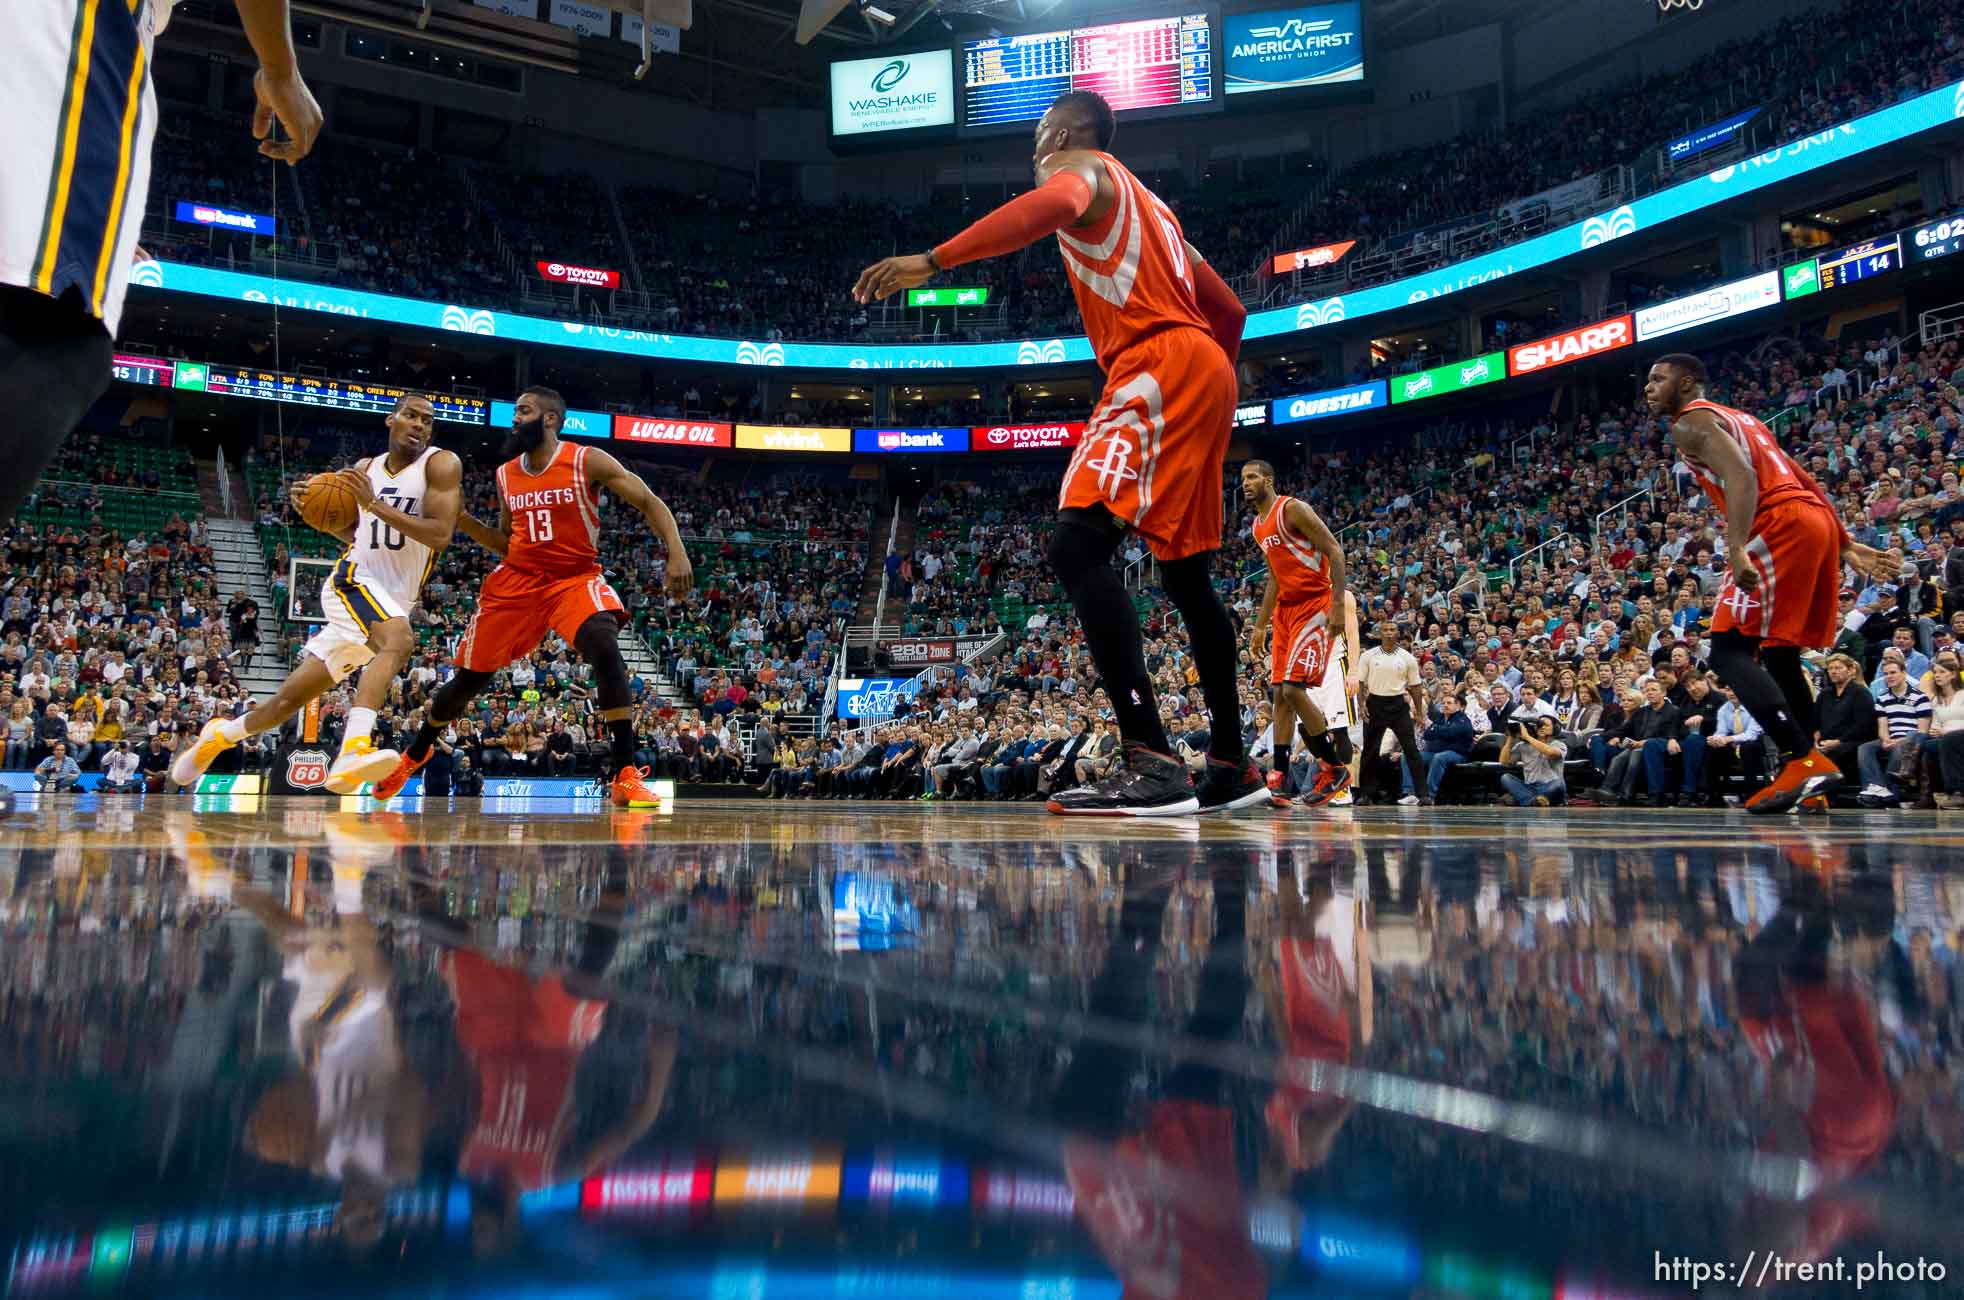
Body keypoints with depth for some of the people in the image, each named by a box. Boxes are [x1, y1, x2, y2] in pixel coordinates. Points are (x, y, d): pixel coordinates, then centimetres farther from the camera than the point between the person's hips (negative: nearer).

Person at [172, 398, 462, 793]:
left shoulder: (441, 464, -4)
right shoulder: (366, 466, 7)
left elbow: (440, 535, -17)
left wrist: (375, 504, -23)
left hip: (393, 600, 1)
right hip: (355, 579, -1)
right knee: (399, 639, -35)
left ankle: (220, 734, 34)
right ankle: (353, 750, -48)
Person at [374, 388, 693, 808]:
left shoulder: (587, 461, -8)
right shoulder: (505, 475, 7)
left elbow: (650, 503, -9)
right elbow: (505, 544, 16)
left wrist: (676, 553, -23)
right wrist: (460, 519, 0)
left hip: (576, 577, -4)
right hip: (517, 580, 4)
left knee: (606, 651, -32)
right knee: (469, 676, 10)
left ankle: (625, 773, -28)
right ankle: (416, 753, 37)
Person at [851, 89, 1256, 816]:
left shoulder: (1080, 168, 6)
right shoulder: (1146, 205, 32)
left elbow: (1052, 206, -22)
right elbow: (1229, 310, 31)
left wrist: (932, 261, -30)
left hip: (1158, 364, -10)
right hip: (1204, 368, 10)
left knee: (1078, 544, -20)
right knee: (1186, 573, 14)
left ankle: (1153, 764, -31)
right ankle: (1231, 766, 20)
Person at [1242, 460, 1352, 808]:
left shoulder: (1293, 509, -10)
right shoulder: (1258, 527, 16)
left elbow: (1334, 551, -15)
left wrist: (1338, 603, -23)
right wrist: (1260, 625, 20)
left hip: (1315, 606, -9)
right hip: (1286, 609, 9)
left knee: (1294, 688, -17)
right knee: (1279, 693, 3)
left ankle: (1335, 768, -3)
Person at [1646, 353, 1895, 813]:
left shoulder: (1691, 421, 1)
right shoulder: (1737, 420, 30)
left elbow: (1740, 476, -17)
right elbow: (1805, 482, 27)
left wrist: (1736, 548, -28)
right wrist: (1846, 546, 27)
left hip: (1780, 526, -9)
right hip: (1818, 519, 9)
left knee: (1729, 652, -8)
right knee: (1779, 655, 16)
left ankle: (1803, 760, -18)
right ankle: (1808, 774, 16)